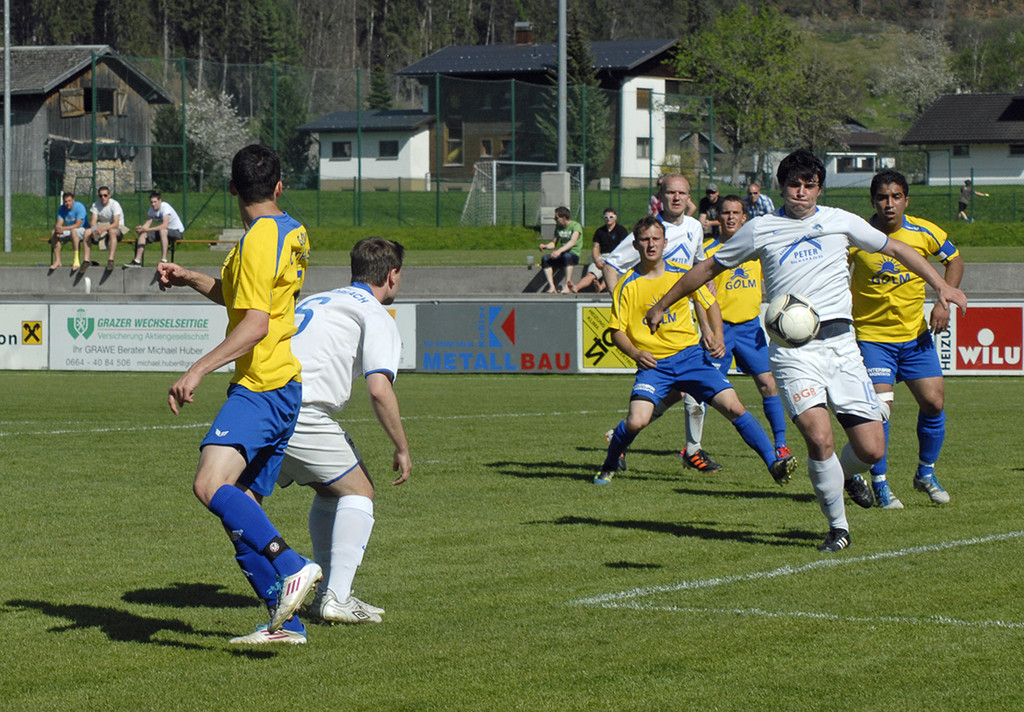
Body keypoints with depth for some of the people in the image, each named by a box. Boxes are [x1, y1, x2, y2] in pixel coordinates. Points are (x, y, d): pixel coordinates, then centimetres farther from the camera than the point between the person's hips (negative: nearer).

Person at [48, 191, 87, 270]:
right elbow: (59, 223, -5)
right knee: (53, 232, -17)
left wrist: (63, 228, -31)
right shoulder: (62, 209, 1)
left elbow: (78, 225, -23)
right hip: (68, 231, 6)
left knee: (73, 231, -40)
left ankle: (76, 260, -41)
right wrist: (57, 227, -31)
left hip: (81, 230, -6)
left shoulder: (80, 207, -18)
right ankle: (57, 261, -17)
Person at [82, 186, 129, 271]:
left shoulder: (114, 204, -18)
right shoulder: (96, 205, -2)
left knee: (112, 231, -40)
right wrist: (95, 229, -33)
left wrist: (102, 229, -39)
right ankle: (86, 260, -17)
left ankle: (110, 260, -42)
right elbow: (93, 221, -9)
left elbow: (116, 224, -25)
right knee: (87, 232, -20)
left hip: (117, 228, -5)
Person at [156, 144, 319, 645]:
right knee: (240, 509, 9)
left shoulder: (259, 240, -11)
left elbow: (255, 325, -20)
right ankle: (286, 622, 6)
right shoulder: (291, 233, 18)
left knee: (211, 486, -26)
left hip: (261, 389, -10)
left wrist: (198, 371, -24)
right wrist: (188, 279, 22)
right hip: (284, 385, 10)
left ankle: (292, 568, -35)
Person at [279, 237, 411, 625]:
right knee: (358, 492, 5)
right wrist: (402, 448, 0)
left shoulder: (314, 301, 27)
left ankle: (327, 591, 22)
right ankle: (336, 598, -5)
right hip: (302, 415, -8)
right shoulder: (376, 316, 3)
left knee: (330, 489, 24)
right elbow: (379, 389, -11)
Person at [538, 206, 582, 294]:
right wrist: (545, 246, -1)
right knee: (545, 258, -21)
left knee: (567, 256, -41)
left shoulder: (576, 226, -8)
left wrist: (560, 250, -38)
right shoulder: (558, 227, 14)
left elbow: (573, 242, -24)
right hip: (561, 256, 6)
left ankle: (568, 286, -40)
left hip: (574, 254, -6)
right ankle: (552, 287, -29)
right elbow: (554, 243, 21)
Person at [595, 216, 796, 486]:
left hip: (691, 355, 2)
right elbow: (617, 331, 1)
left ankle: (774, 464, -5)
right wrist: (636, 353, -17)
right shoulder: (627, 286, -2)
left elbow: (710, 305, 17)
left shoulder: (683, 274, 3)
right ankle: (608, 467, 7)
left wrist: (717, 338, 2)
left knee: (734, 407, -12)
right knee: (636, 421, -21)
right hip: (654, 363, -2)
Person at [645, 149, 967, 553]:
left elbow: (896, 249, 22)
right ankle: (838, 526, -2)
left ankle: (847, 474, 33)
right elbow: (709, 268, 19)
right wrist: (662, 304, 23)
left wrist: (941, 285, 16)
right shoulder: (760, 230, 8)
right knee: (819, 437, -22)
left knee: (871, 450, -5)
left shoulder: (839, 221, 12)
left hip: (840, 342, 2)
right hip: (792, 350, -2)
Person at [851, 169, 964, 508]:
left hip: (915, 334, 3)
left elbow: (954, 261, 10)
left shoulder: (925, 233, -7)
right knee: (880, 403, -16)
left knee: (934, 402, -1)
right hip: (871, 335, -3)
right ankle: (879, 483, 0)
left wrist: (943, 303, -2)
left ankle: (926, 473, 22)